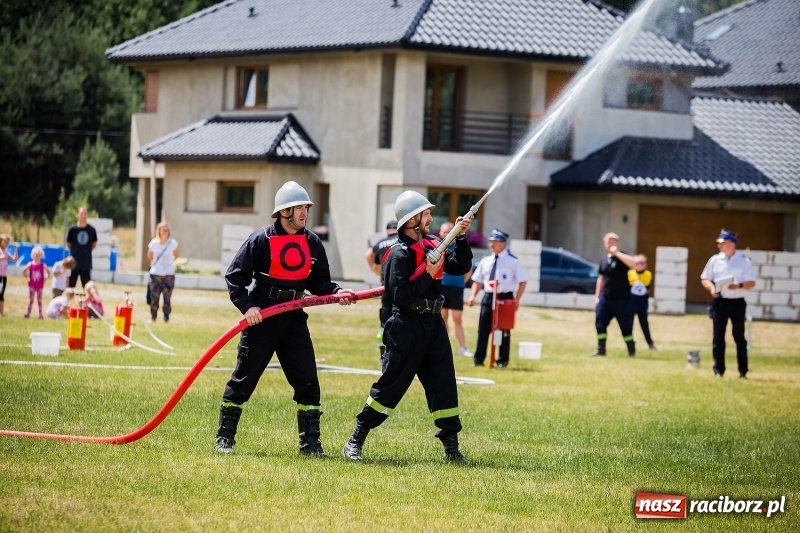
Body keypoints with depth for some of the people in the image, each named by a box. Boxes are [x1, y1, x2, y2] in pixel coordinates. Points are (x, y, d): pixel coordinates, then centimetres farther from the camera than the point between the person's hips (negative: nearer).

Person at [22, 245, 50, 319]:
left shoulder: (43, 265, -5)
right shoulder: (30, 265, -6)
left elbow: (49, 272, 7)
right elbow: (23, 271, 2)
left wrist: (45, 278, -3)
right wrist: (27, 277, -3)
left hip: (40, 285, 0)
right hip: (32, 285, 0)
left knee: (39, 300, 6)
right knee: (30, 300, 4)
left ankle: (40, 314, 9)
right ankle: (28, 313, 5)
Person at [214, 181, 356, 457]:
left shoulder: (312, 242, 5)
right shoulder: (261, 240, -9)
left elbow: (318, 281, 10)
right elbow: (235, 276, -6)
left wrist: (336, 292, -9)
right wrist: (247, 306, -17)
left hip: (294, 318, 4)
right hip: (262, 317, -4)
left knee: (307, 379, 0)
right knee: (244, 378, 2)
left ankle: (310, 442, 9)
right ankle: (224, 437, 12)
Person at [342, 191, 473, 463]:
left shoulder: (433, 245, 11)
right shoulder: (400, 254, -13)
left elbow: (461, 267, 10)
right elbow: (401, 297, -20)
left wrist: (460, 238, 0)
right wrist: (429, 275, -19)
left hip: (433, 325, 7)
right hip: (407, 326, -7)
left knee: (444, 384, 5)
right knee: (391, 386, -5)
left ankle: (451, 445, 11)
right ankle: (355, 441, 3)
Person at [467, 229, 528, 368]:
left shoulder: (513, 261, -3)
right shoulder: (486, 261, 9)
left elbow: (523, 282, -2)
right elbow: (477, 281, 15)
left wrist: (516, 300, -10)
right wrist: (472, 296, 0)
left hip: (505, 298, -4)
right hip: (488, 297, 4)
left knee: (504, 330, 4)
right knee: (483, 329, 4)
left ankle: (502, 361, 12)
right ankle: (478, 360, 10)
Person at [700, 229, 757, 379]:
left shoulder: (744, 261, -1)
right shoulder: (715, 260, 6)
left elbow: (751, 283, -1)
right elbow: (705, 279, 11)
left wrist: (739, 285, -20)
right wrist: (711, 287, -10)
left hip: (737, 303, -2)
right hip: (719, 302, 2)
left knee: (739, 337, 1)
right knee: (718, 337, 1)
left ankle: (743, 372, 7)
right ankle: (718, 371, 6)